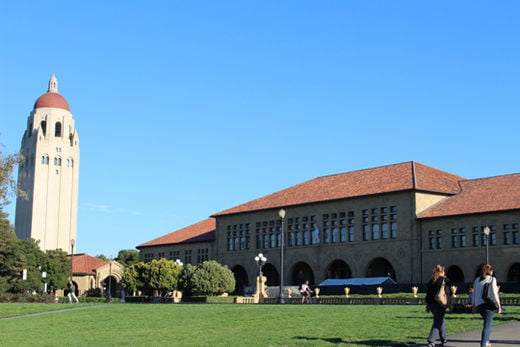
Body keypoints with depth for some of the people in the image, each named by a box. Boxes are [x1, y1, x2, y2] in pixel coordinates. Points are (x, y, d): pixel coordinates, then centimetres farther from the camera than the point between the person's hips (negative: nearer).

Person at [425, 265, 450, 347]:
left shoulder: (431, 281, 11)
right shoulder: (445, 280, -3)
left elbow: (428, 294, 11)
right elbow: (449, 292, -5)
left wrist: (427, 306, 16)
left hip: (431, 303, 6)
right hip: (440, 304, -6)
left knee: (440, 320, 20)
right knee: (437, 322, -5)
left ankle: (444, 339, 27)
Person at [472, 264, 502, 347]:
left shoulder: (477, 280, 12)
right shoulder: (492, 279, -2)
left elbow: (474, 294, 13)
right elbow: (494, 293, -8)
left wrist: (474, 306, 18)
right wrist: (499, 306, -5)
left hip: (479, 305, 6)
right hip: (488, 304, -6)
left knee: (487, 323, 25)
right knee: (487, 325, -4)